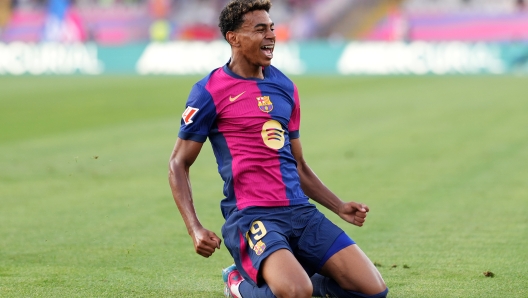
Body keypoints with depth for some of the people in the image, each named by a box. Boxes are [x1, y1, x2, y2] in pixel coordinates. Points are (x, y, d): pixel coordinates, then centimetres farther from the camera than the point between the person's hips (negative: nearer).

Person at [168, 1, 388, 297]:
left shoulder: (285, 87, 16)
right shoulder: (210, 91, -2)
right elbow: (179, 164, 1)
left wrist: (340, 207, 15)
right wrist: (195, 229, -11)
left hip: (301, 211, 6)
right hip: (250, 215, -6)